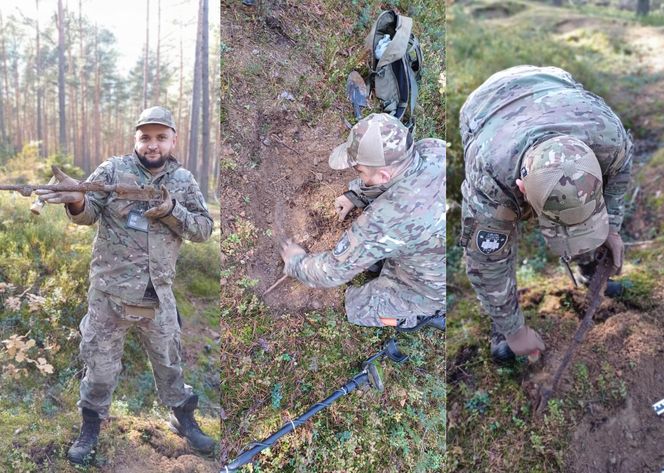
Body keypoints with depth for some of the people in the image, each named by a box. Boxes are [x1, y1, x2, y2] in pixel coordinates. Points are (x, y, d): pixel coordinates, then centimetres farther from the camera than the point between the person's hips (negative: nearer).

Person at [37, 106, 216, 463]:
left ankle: (184, 419, 35)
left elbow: (204, 229, 2)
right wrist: (76, 200, -32)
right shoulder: (113, 169, -3)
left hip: (158, 293, 2)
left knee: (168, 360, 17)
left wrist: (171, 211, -15)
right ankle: (91, 427, 31)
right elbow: (88, 213, -9)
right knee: (100, 361, 11)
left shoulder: (184, 180, 4)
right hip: (110, 290, -2)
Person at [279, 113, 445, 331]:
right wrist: (355, 194, 4)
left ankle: (435, 312, 9)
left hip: (436, 288, -6)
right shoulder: (434, 148, -22)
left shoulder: (385, 219, -39)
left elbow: (334, 271, -23)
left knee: (357, 308, 11)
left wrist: (296, 263, -3)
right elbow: (395, 168, 5)